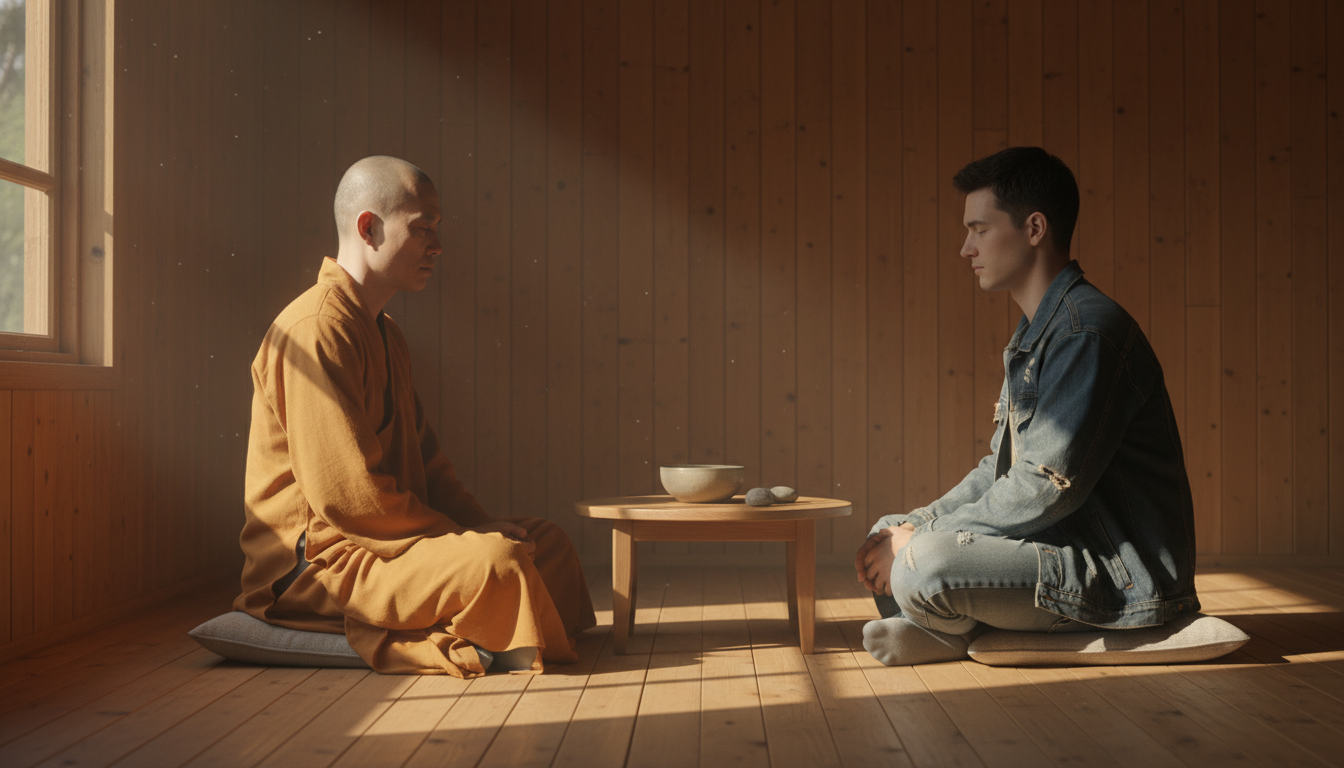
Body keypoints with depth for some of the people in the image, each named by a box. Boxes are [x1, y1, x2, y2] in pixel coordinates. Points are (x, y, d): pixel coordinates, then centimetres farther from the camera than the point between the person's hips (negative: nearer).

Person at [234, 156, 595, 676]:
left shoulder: (385, 334, 18)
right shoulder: (316, 329, -17)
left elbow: (423, 459, 18)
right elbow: (348, 493, -24)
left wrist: (483, 525, 2)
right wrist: (465, 535, -15)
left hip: (370, 537, 11)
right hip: (318, 557, -11)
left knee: (547, 540, 8)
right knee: (496, 561, -31)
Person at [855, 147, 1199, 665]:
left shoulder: (1087, 331, -20)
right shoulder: (1034, 335, 15)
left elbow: (1045, 488, -25)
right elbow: (1001, 469, 16)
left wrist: (922, 543, -16)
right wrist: (911, 528, 3)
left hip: (1124, 580, -10)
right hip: (1068, 544, 10)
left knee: (923, 569, -27)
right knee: (890, 533, 11)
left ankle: (949, 627, 3)